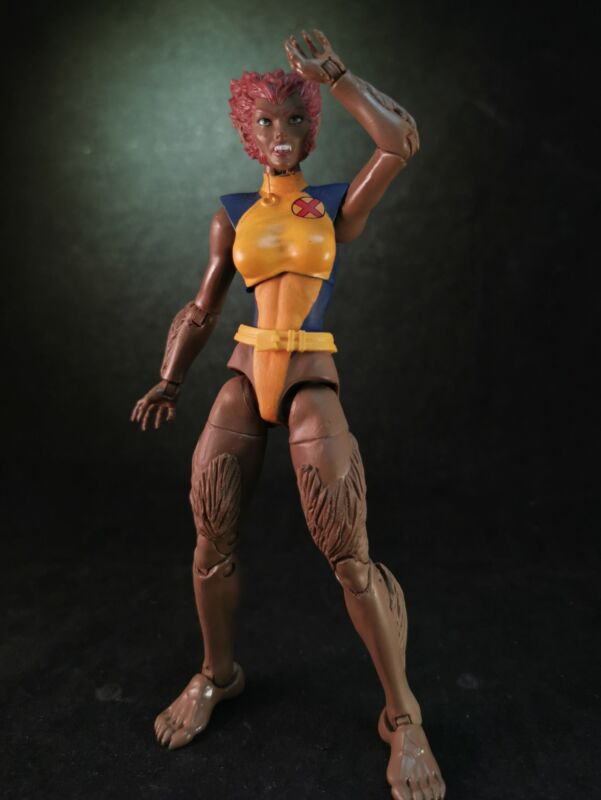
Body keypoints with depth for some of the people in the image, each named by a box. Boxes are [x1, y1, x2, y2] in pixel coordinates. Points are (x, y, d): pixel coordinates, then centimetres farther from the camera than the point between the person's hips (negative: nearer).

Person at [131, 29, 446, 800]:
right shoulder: (232, 214, 12)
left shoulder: (339, 204, 6)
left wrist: (331, 71, -3)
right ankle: (217, 673, 25)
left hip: (313, 382, -3)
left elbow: (401, 140, -11)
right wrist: (169, 382, -1)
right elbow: (202, 309, 12)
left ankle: (402, 717, 5)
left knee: (350, 555, -13)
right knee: (212, 539, -2)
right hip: (245, 376, 3)